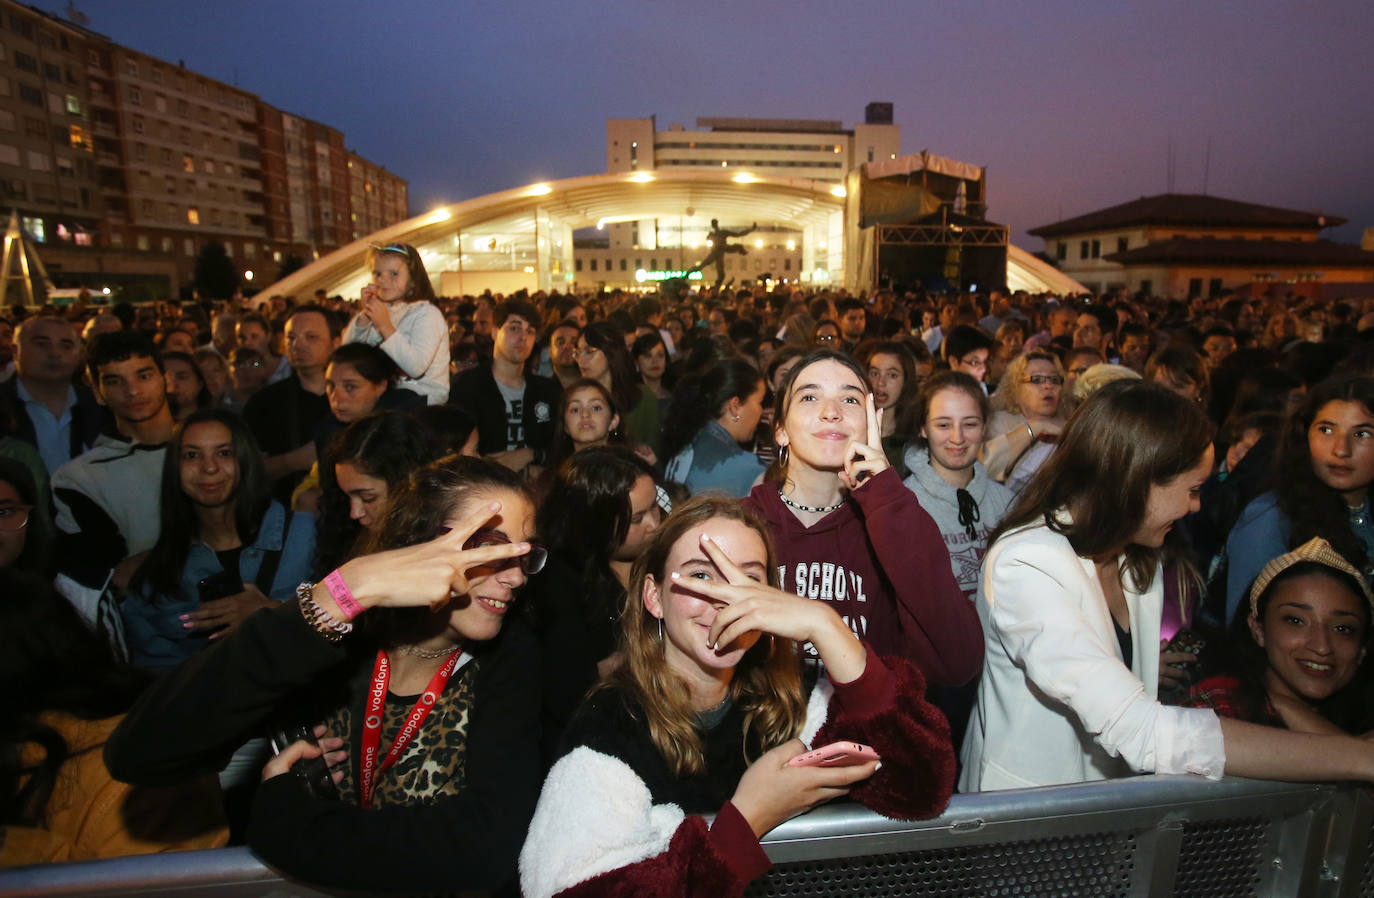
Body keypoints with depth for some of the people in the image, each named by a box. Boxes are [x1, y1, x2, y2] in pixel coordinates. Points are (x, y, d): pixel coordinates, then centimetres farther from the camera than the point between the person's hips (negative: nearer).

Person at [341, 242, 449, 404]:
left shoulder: (428, 314, -11)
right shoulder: (384, 311, 12)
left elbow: (416, 367, -24)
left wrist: (385, 326, -26)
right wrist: (364, 315, -8)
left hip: (424, 395, -7)